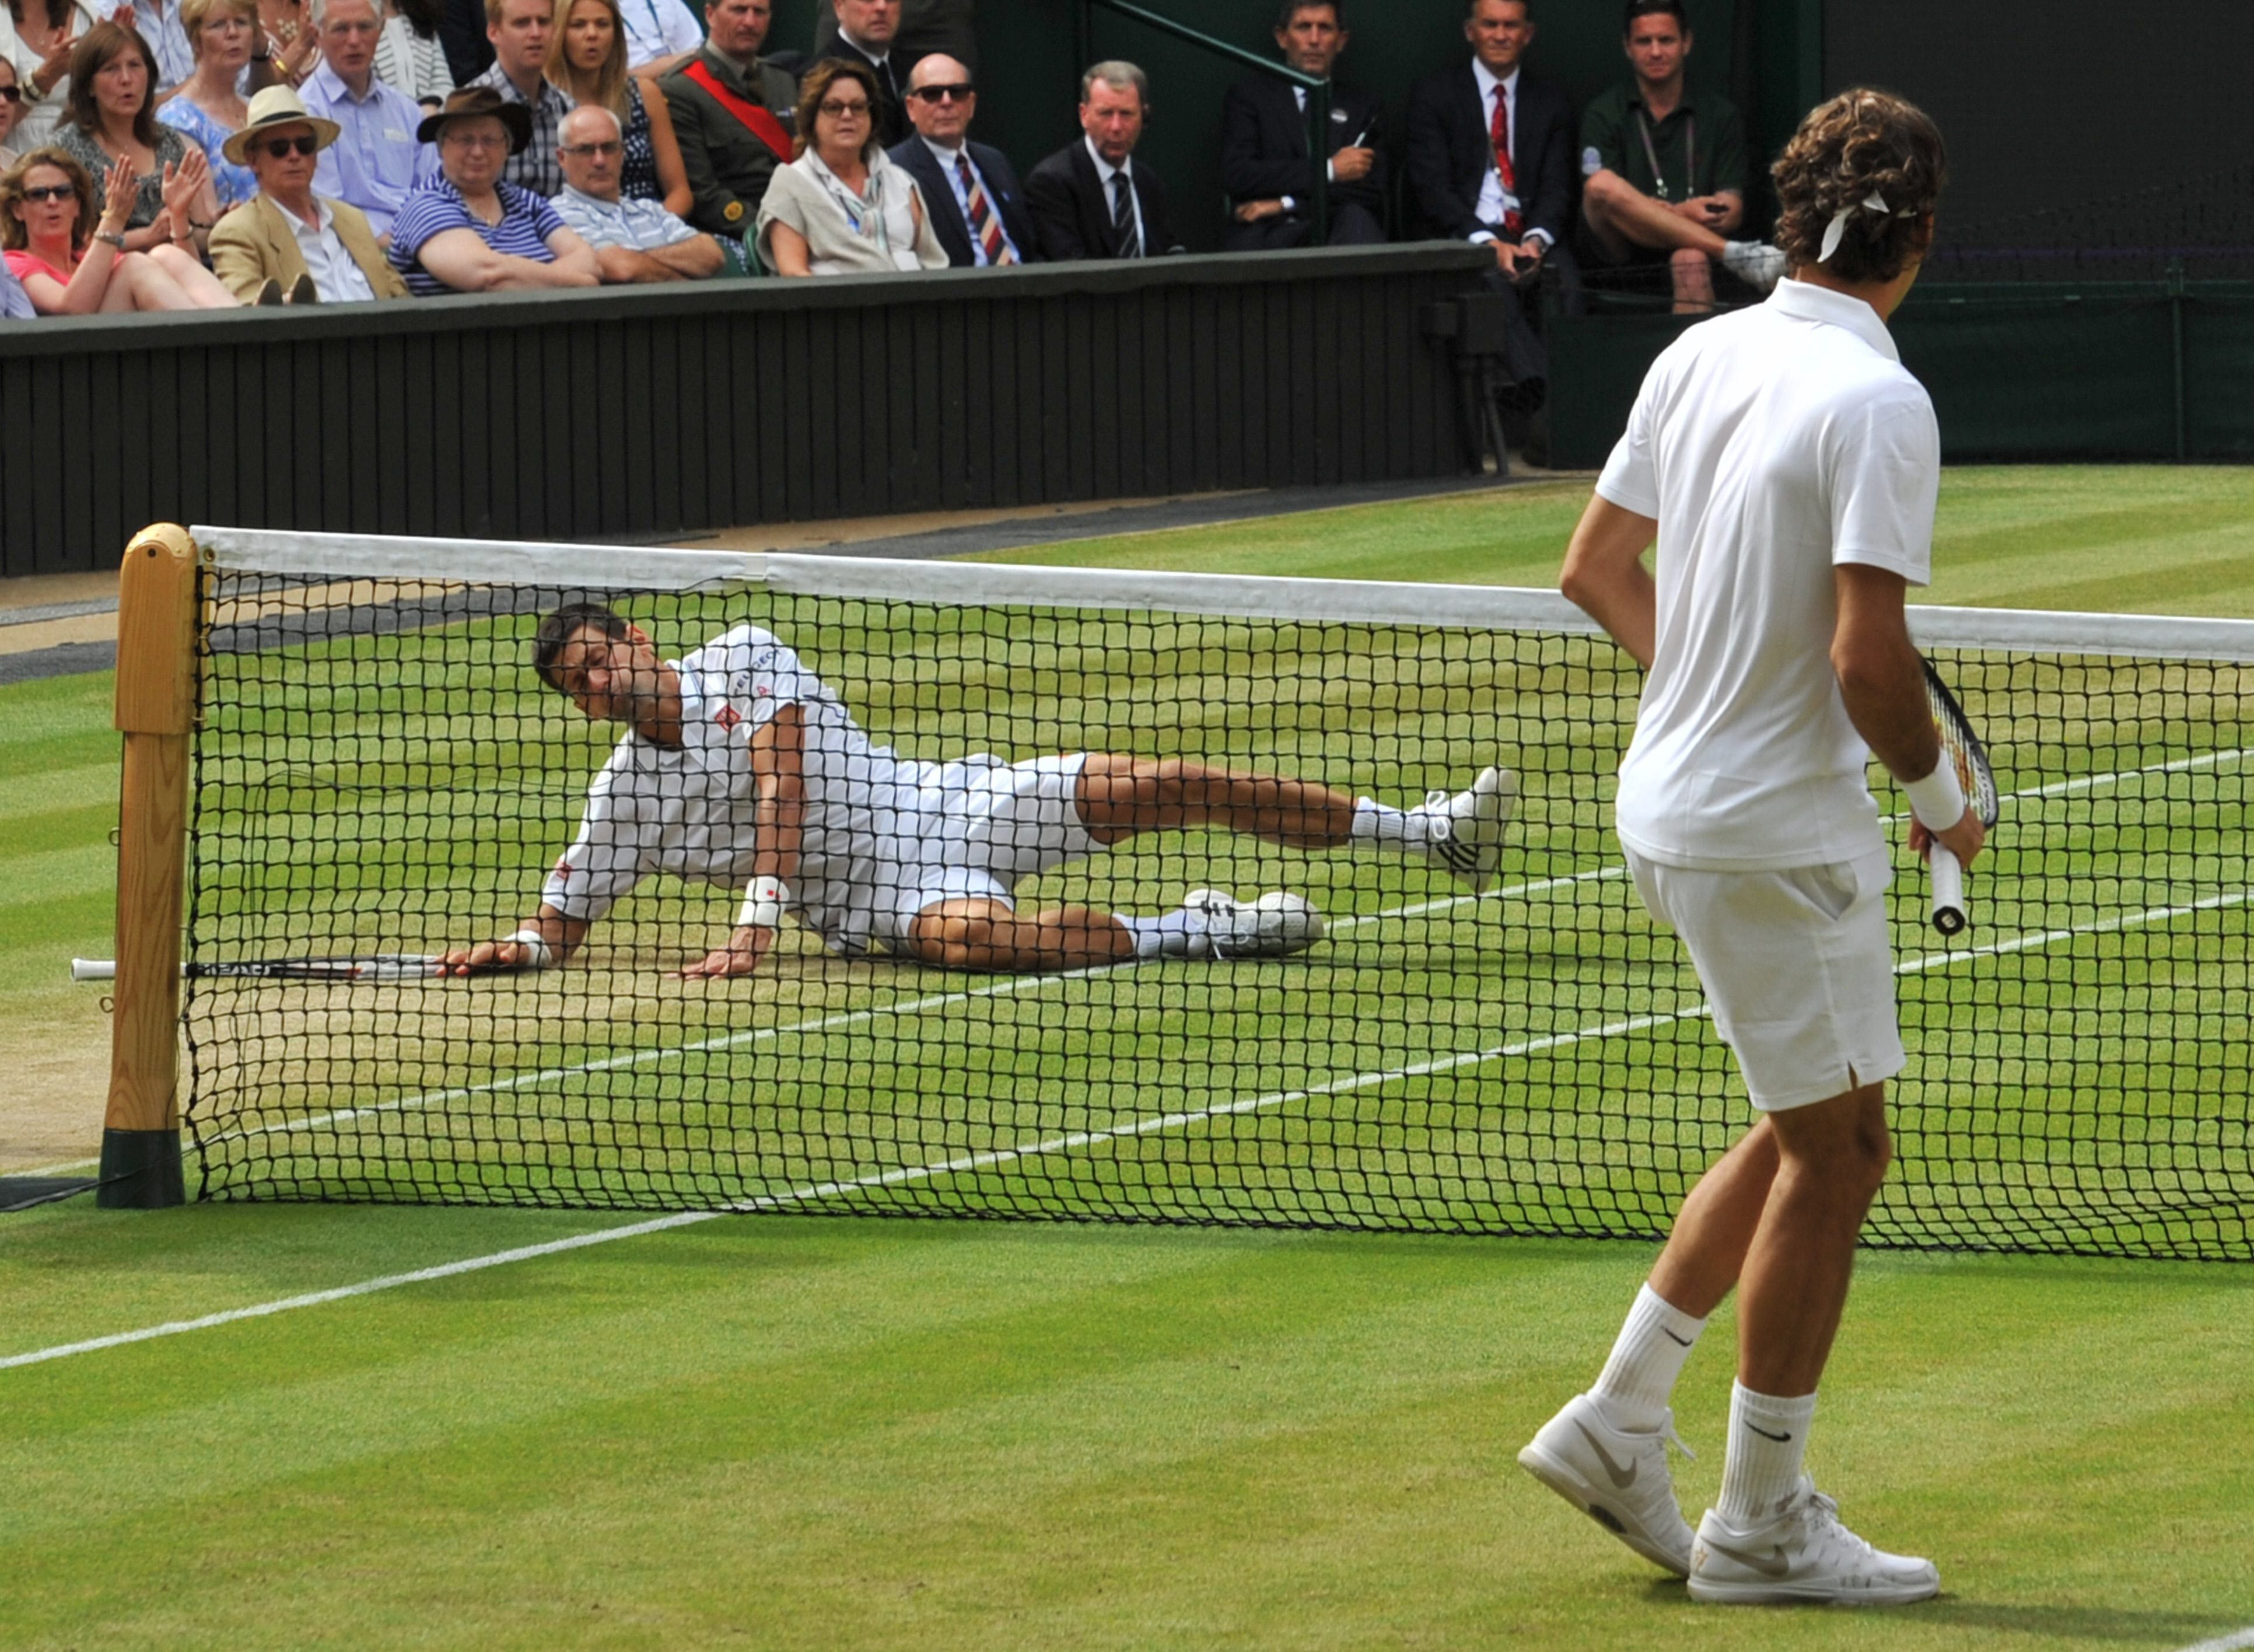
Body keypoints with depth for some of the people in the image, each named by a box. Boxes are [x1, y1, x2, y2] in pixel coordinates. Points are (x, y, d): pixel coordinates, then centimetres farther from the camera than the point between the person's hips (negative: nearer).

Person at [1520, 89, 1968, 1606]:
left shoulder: (1702, 356, 5)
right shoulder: (1878, 402, -19)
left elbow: (1596, 569, 13)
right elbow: (1868, 657, -23)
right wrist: (1938, 796, -7)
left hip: (1678, 799, 8)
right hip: (1781, 830, -8)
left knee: (1808, 1135, 20)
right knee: (1836, 1152, 3)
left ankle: (1621, 1419, 20)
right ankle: (1763, 1525, 9)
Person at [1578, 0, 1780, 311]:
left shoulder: (1718, 114, 14)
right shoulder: (1604, 113, 10)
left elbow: (1732, 212, 7)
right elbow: (1601, 194, -4)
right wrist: (1680, 213, -21)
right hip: (1622, 253, 0)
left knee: (1691, 260, -38)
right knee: (1603, 184, -33)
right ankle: (1734, 254, -35)